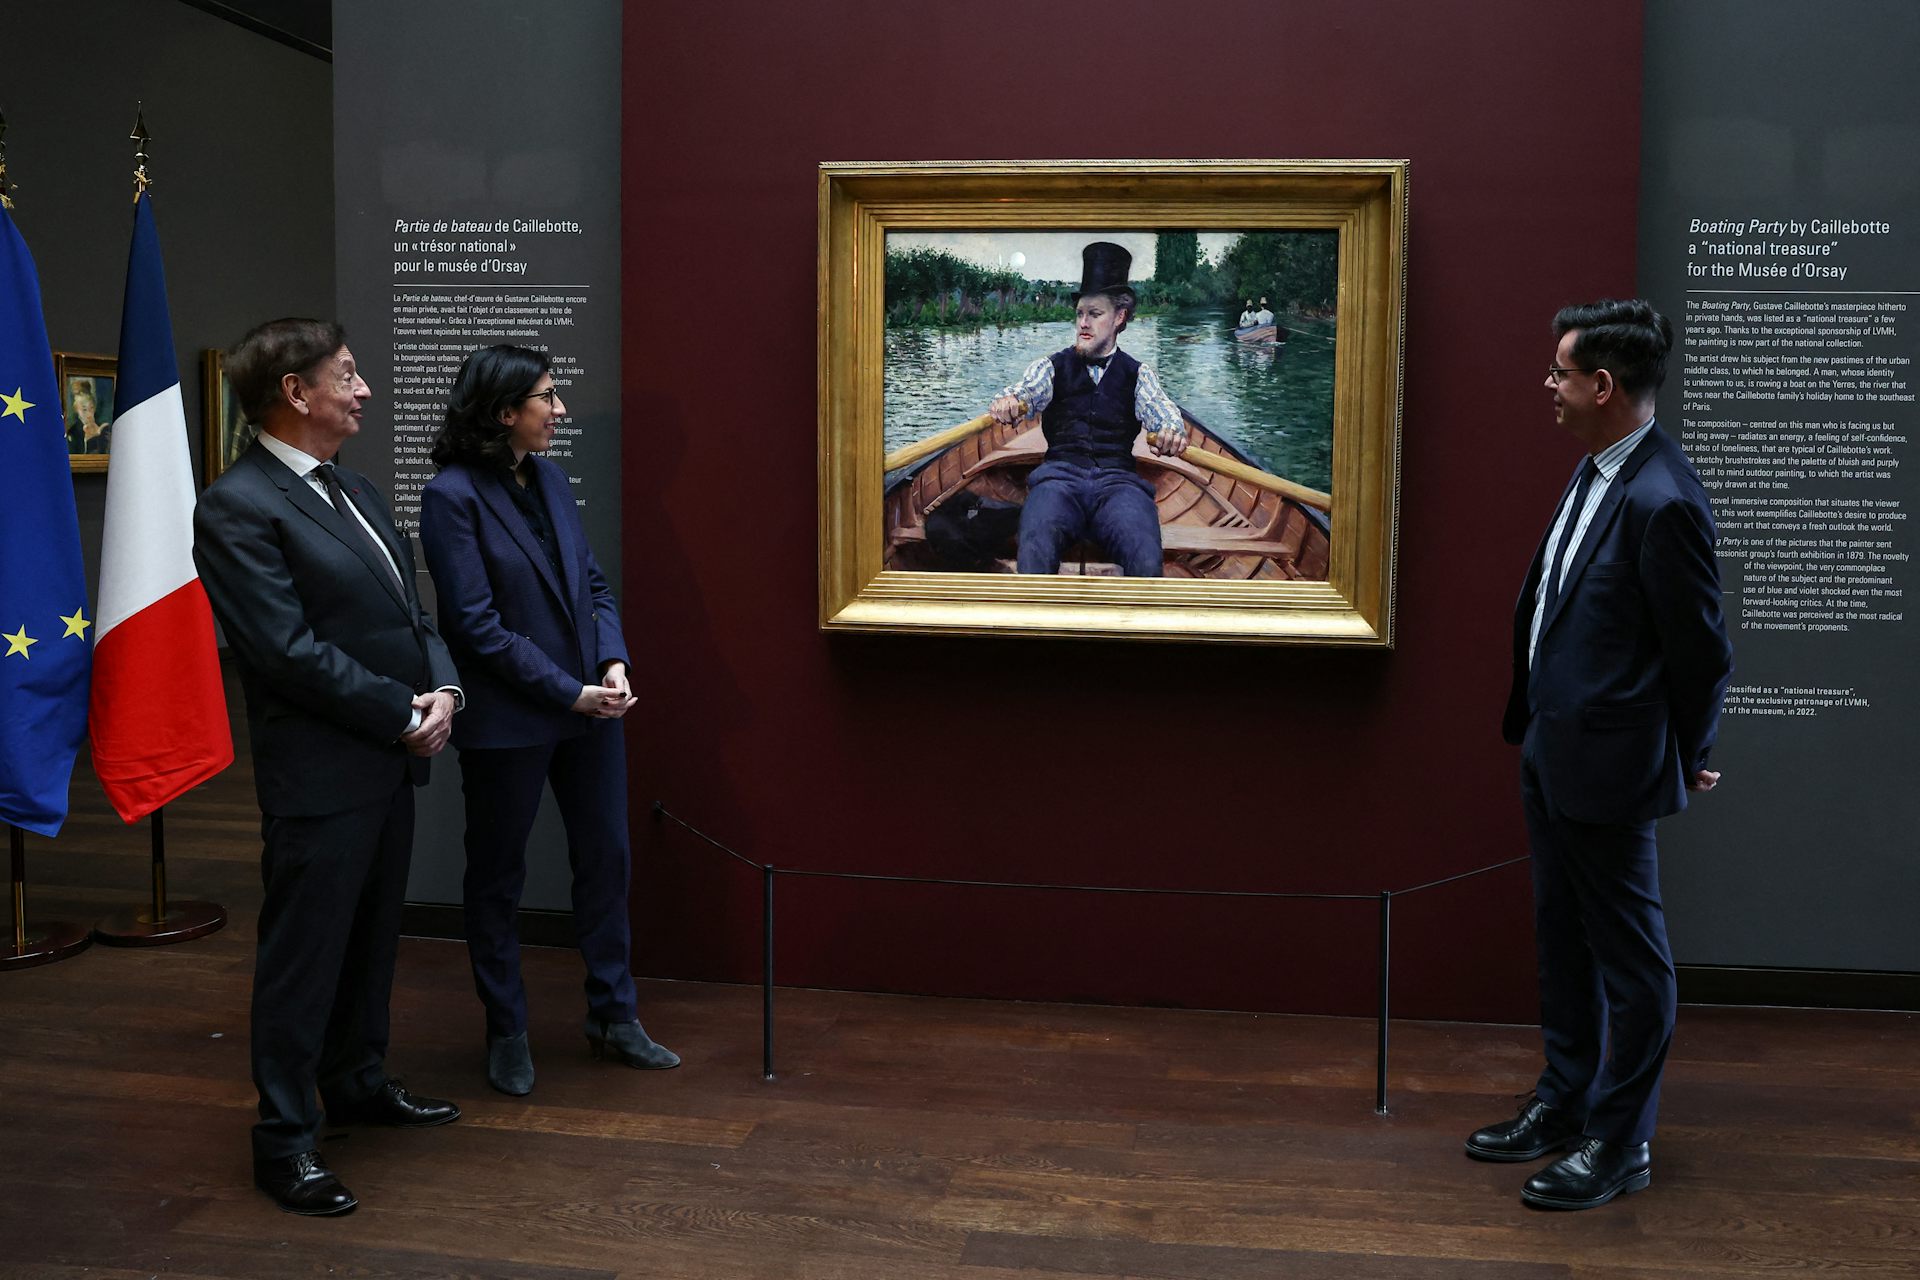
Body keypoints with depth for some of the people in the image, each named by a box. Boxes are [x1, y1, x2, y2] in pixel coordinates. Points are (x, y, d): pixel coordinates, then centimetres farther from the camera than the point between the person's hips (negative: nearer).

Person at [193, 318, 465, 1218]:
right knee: (304, 956, 2)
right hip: (321, 777, -9)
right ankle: (285, 1142, 14)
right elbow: (290, 651, -20)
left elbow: (408, 611, 16)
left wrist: (443, 689, -3)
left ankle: (358, 1082, 37)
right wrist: (406, 716, -15)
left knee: (371, 938, 20)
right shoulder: (237, 509, -15)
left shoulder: (353, 491, 14)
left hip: (391, 765, 9)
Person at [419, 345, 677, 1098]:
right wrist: (570, 693, -17)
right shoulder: (452, 495, -14)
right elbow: (476, 624, -18)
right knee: (497, 877, 10)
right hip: (507, 722, -6)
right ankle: (507, 1034, 25)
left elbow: (592, 582, 10)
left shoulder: (550, 480, 6)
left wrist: (613, 662, -7)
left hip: (589, 710, 6)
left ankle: (613, 1016, 27)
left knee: (605, 859, 12)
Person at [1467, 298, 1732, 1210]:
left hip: (1607, 761, -10)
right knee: (1561, 937, 21)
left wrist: (1687, 757, -3)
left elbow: (1702, 649, -16)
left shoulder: (1662, 501, -24)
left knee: (1629, 955, 7)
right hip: (1551, 748, 10)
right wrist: (1535, 723, 17)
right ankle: (1564, 1101, 38)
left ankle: (1619, 1143, 21)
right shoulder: (1596, 471, 5)